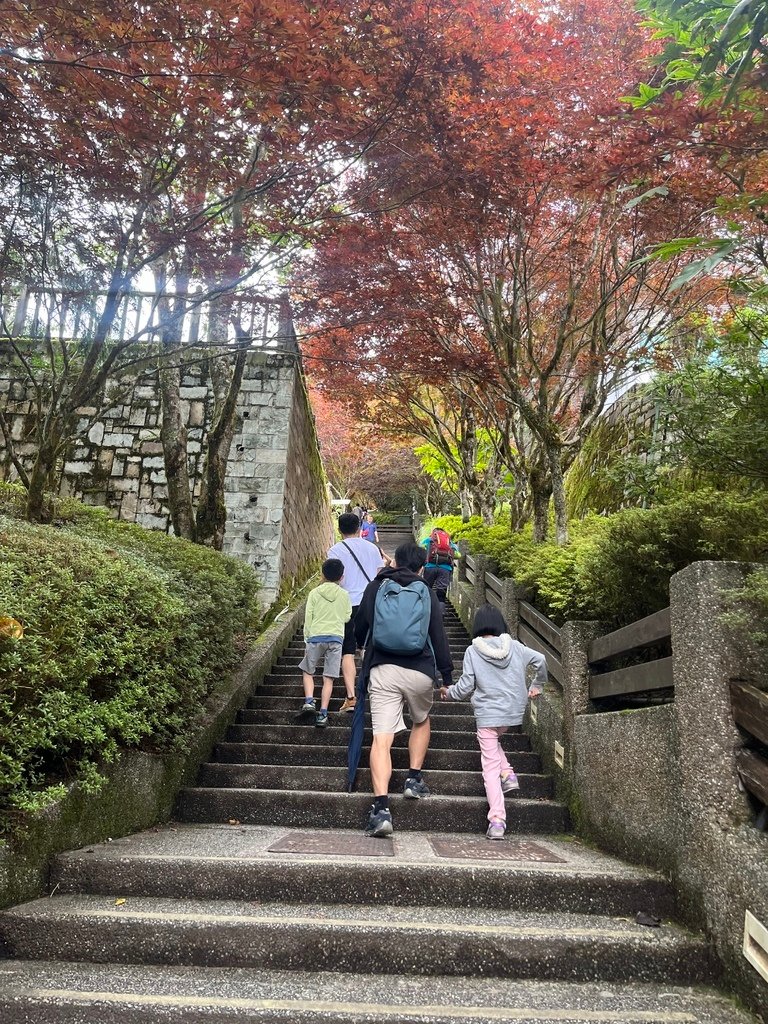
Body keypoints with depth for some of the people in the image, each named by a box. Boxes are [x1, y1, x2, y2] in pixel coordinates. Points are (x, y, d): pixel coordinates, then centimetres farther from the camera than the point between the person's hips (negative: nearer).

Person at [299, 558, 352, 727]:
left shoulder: (315, 593, 2)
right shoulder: (344, 595, 4)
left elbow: (308, 618, 1)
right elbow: (347, 618, 9)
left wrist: (307, 640, 8)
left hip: (315, 637, -1)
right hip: (336, 638, 1)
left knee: (307, 671, 16)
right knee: (328, 678, 2)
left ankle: (309, 701, -1)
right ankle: (323, 713, -1)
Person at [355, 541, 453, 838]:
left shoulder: (374, 588, 8)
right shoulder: (427, 594, 7)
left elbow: (359, 630, 15)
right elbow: (439, 638, 7)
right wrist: (447, 675, 15)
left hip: (382, 669, -1)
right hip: (420, 671, 1)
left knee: (381, 738, -5)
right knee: (421, 721, 29)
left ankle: (381, 808, -15)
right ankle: (414, 779, 24)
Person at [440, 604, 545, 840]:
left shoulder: (473, 651, -6)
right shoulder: (514, 646, 2)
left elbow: (465, 687, -6)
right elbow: (540, 660, 4)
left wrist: (448, 692, 15)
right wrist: (537, 685, 22)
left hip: (487, 714, -4)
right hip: (513, 711, 4)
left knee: (490, 766, 2)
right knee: (494, 740, 34)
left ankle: (497, 820, -6)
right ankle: (507, 773, 14)